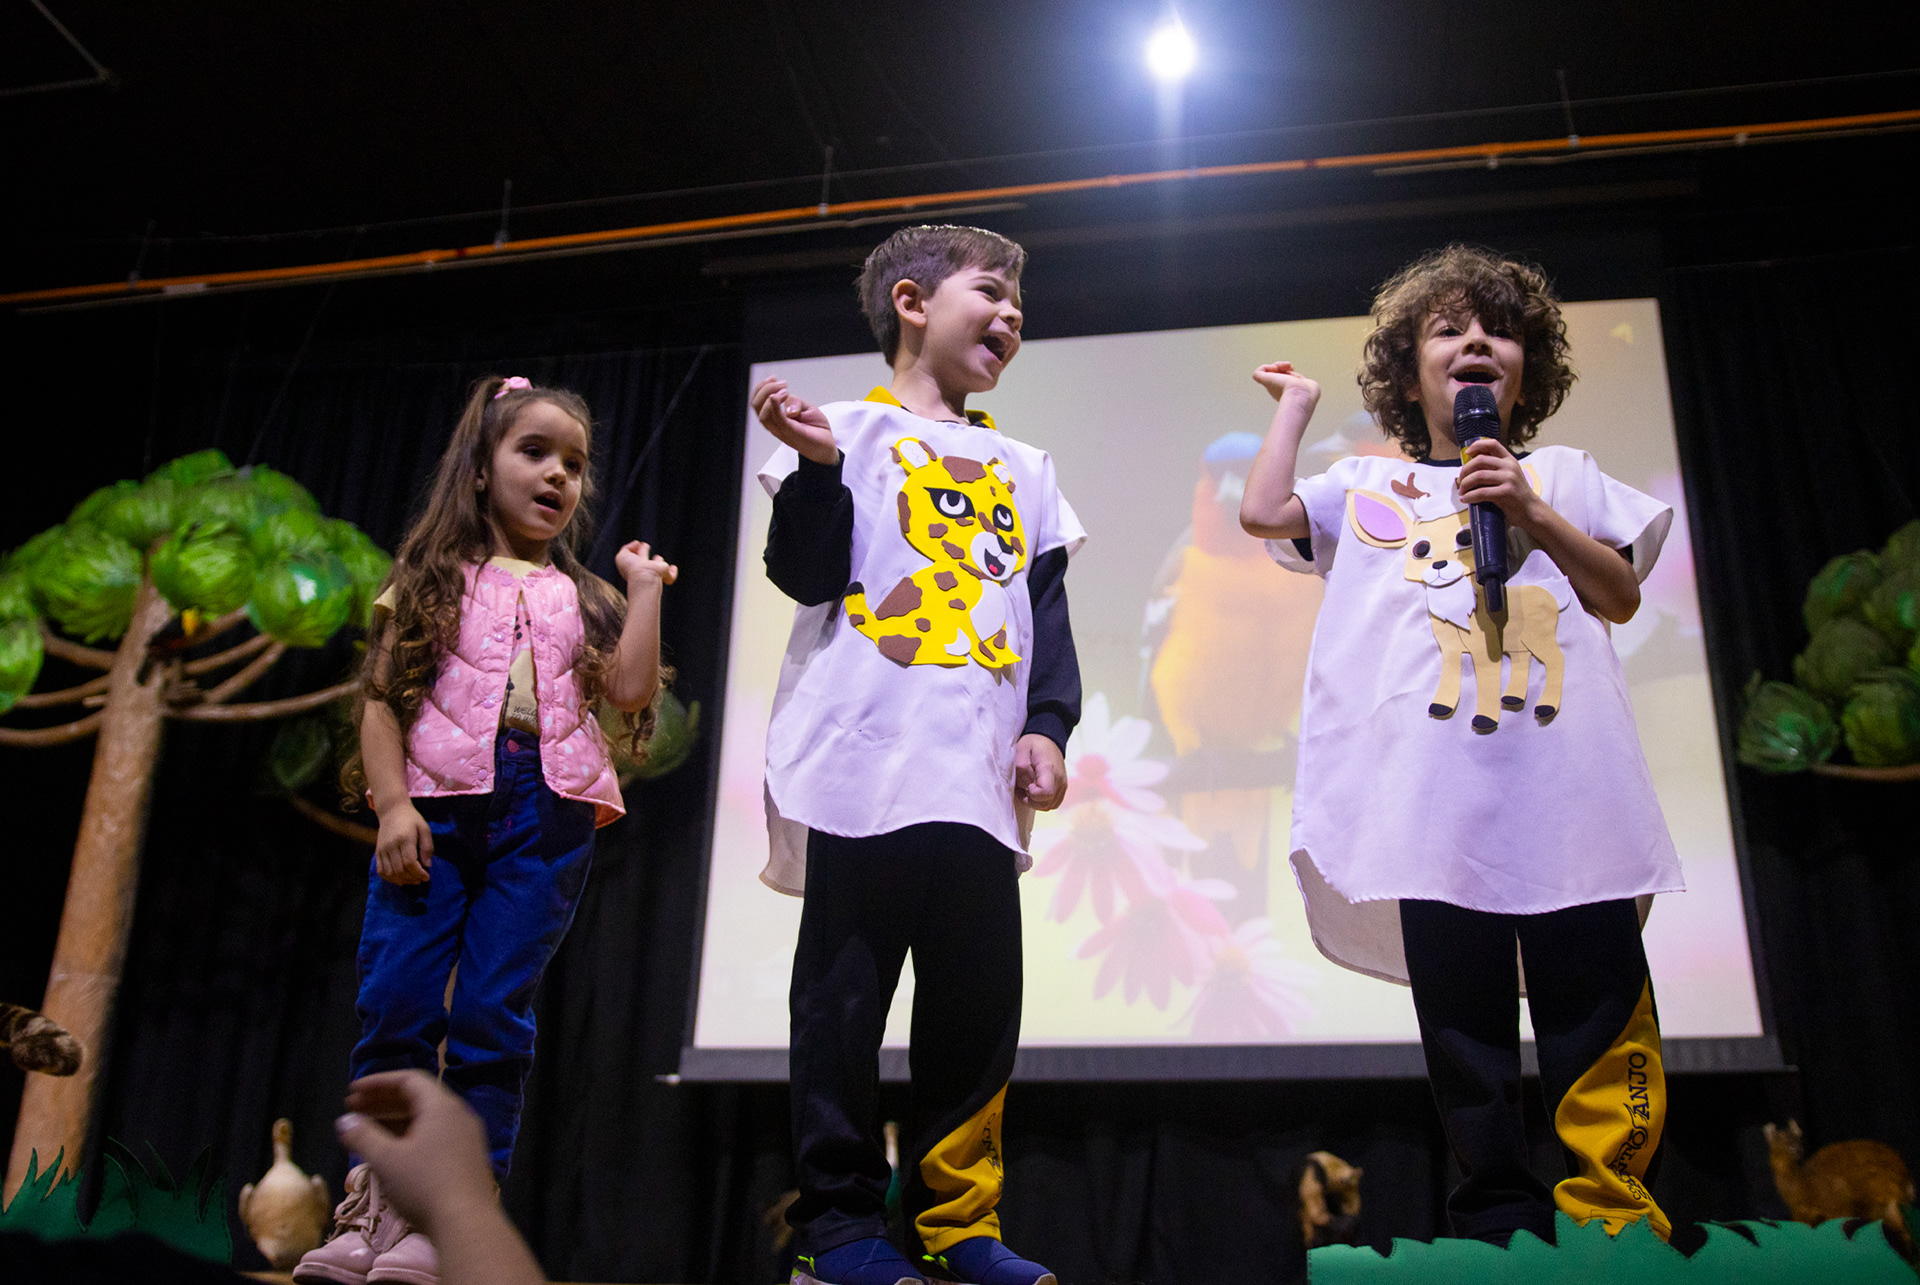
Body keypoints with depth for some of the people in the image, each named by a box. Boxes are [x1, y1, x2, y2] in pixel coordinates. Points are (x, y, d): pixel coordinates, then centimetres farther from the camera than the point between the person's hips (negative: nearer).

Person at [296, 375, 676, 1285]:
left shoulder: (580, 598, 19)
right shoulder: (437, 579, 13)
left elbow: (630, 691, 3)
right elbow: (383, 698, 5)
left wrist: (644, 588, 8)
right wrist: (392, 805, -7)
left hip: (544, 810, 1)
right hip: (439, 800, -1)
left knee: (493, 1017, 0)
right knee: (397, 1001, -6)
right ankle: (380, 1202, 6)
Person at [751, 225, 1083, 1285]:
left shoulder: (1023, 468, 22)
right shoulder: (851, 429, 7)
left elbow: (1046, 611, 18)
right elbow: (806, 575, -2)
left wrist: (1049, 724, 5)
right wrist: (816, 467, -17)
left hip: (980, 781, 5)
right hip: (863, 767, -4)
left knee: (980, 1004, 5)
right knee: (844, 1000, 0)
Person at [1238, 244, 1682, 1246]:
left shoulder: (1562, 476, 22)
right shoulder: (1371, 487, 20)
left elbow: (1622, 596, 14)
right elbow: (1263, 512, 5)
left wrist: (1531, 513, 1)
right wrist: (1295, 404, 20)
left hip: (1566, 784, 0)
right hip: (1437, 800, 0)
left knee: (1595, 995, -7)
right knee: (1463, 1014, 1)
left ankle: (1612, 1204, 1)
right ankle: (1497, 1221, 8)